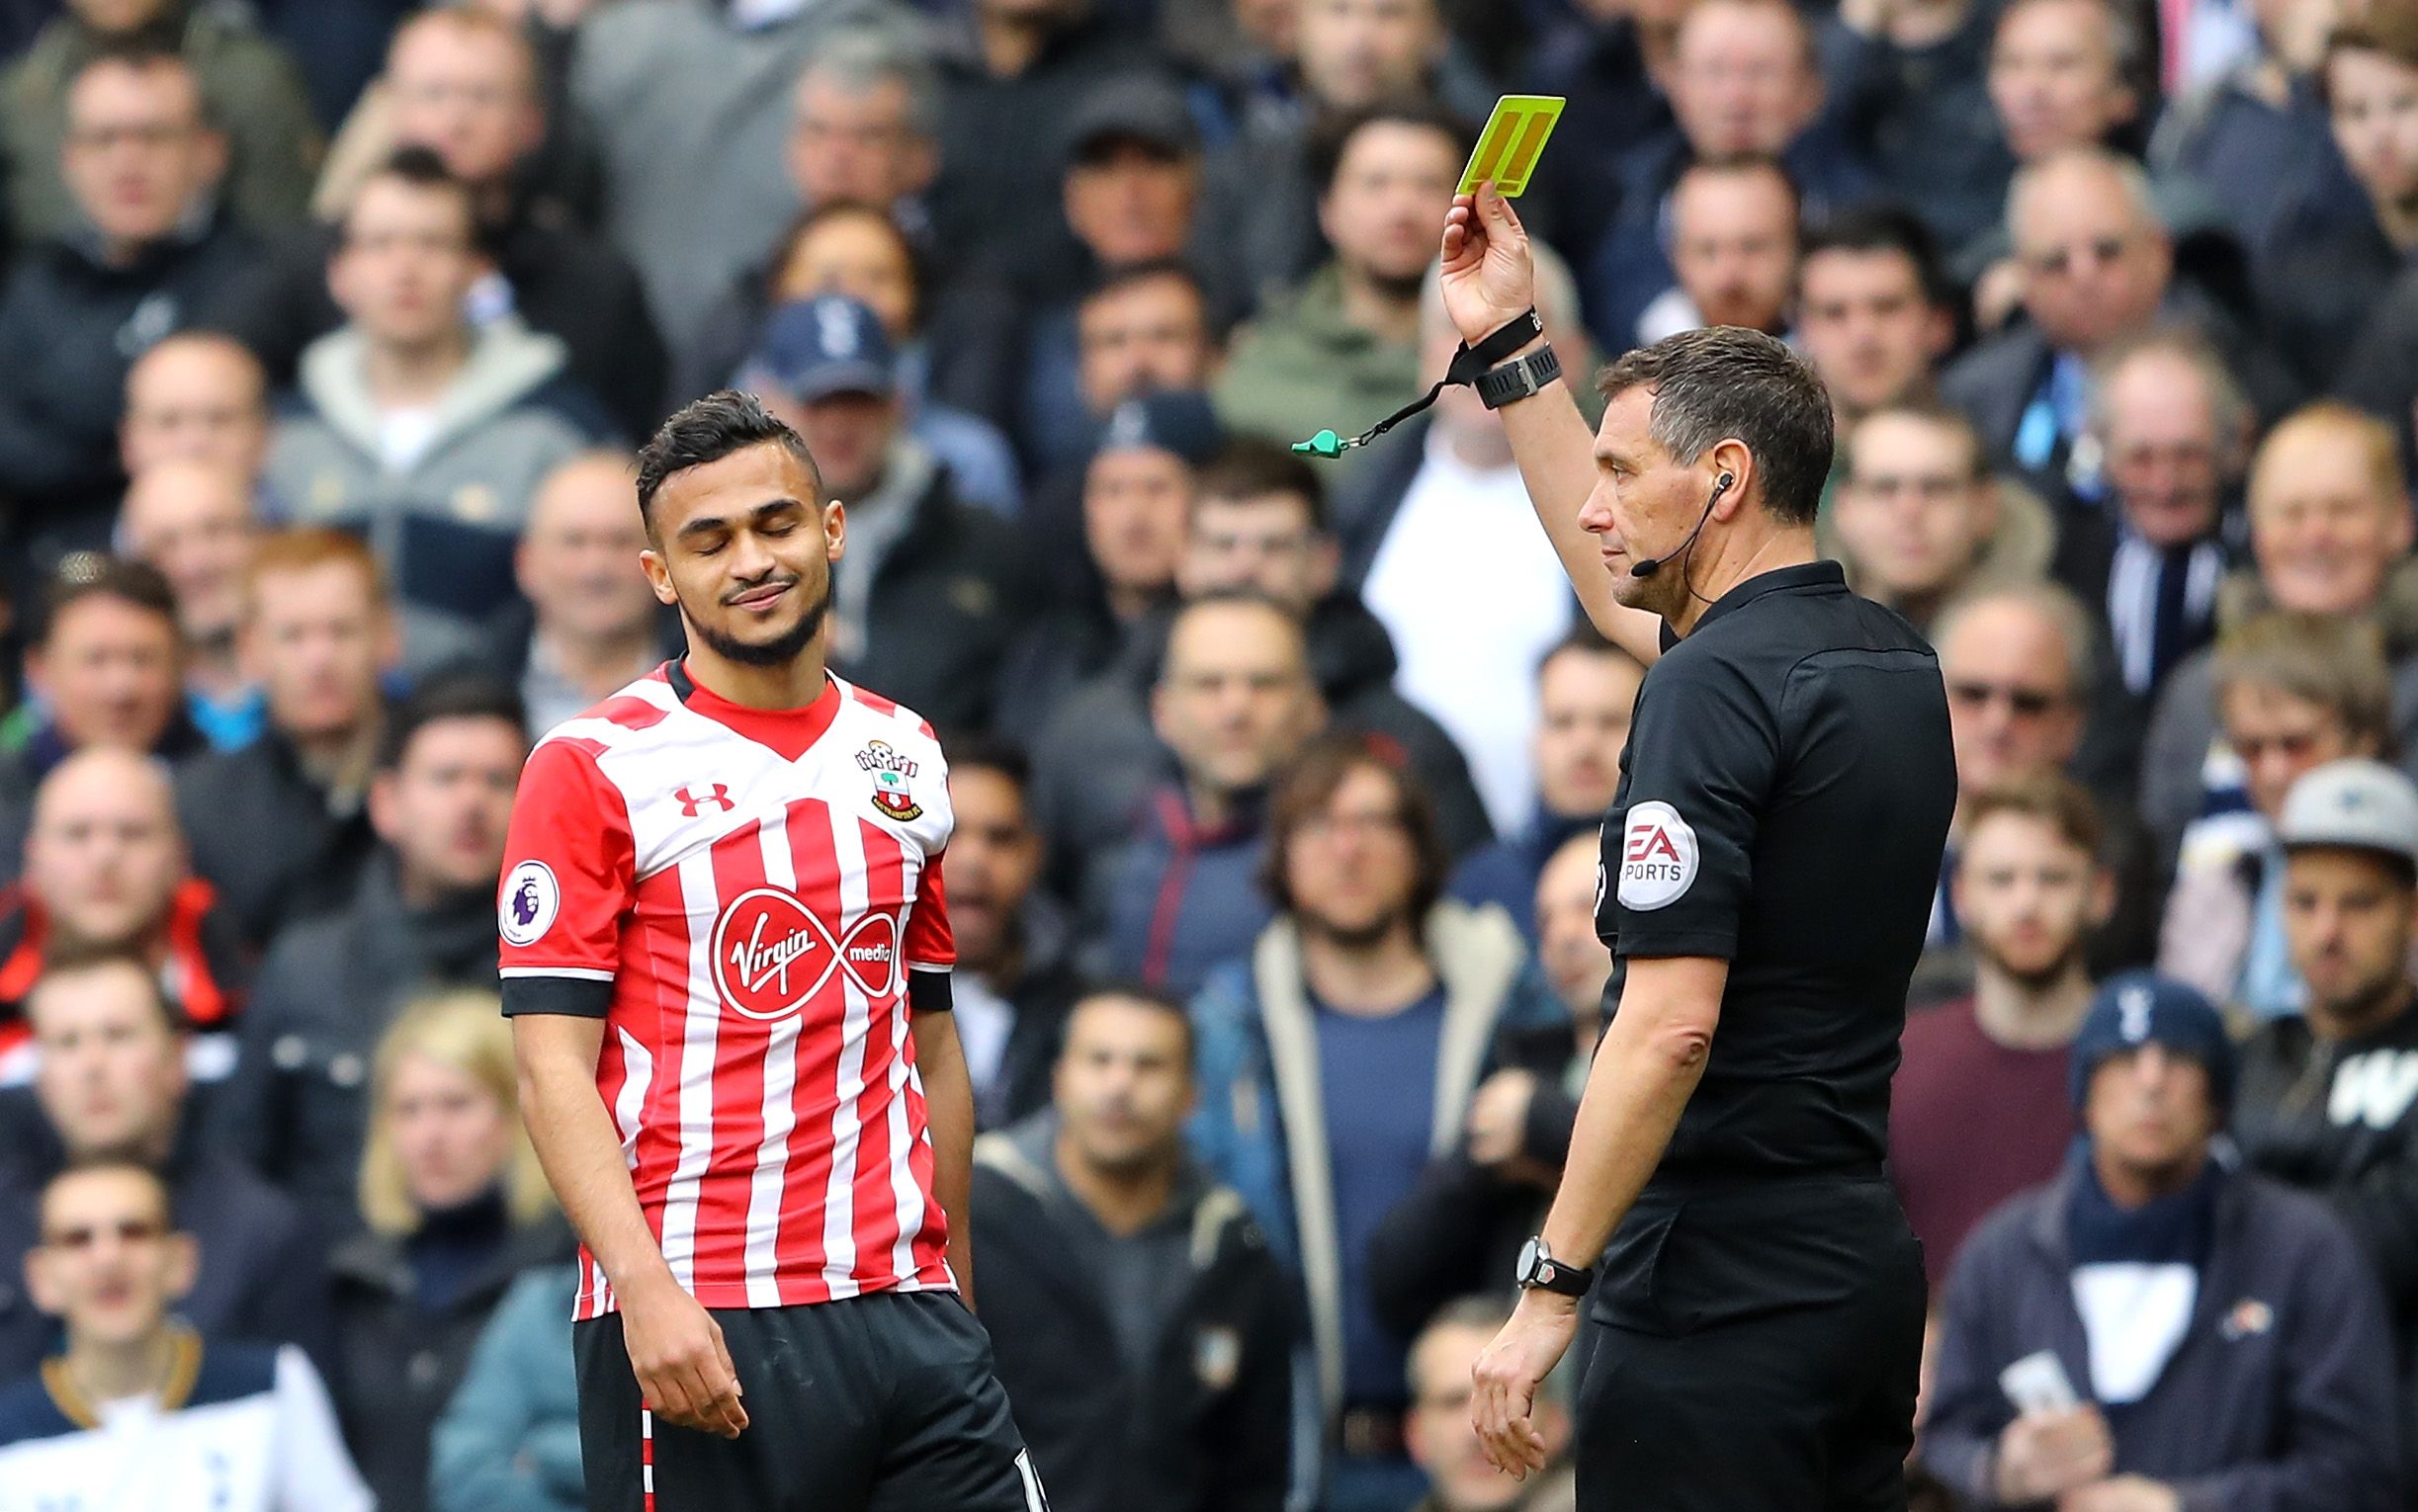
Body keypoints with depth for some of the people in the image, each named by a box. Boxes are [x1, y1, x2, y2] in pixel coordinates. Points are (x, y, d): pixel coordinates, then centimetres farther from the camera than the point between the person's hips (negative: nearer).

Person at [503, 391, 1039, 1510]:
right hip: (694, 1332, -5)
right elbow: (554, 1070, -8)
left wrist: (954, 1283, 15)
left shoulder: (905, 757, 14)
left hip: (904, 1318, 5)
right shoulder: (591, 767, -2)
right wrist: (645, 1288, -20)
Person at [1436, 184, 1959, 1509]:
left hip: (1725, 1285, -9)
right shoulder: (1892, 660, 12)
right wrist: (1507, 342, 35)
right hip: (1864, 1252, 9)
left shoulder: (1716, 685, -14)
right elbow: (1620, 592, 32)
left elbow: (1671, 1024, -22)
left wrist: (1550, 1288, -19)